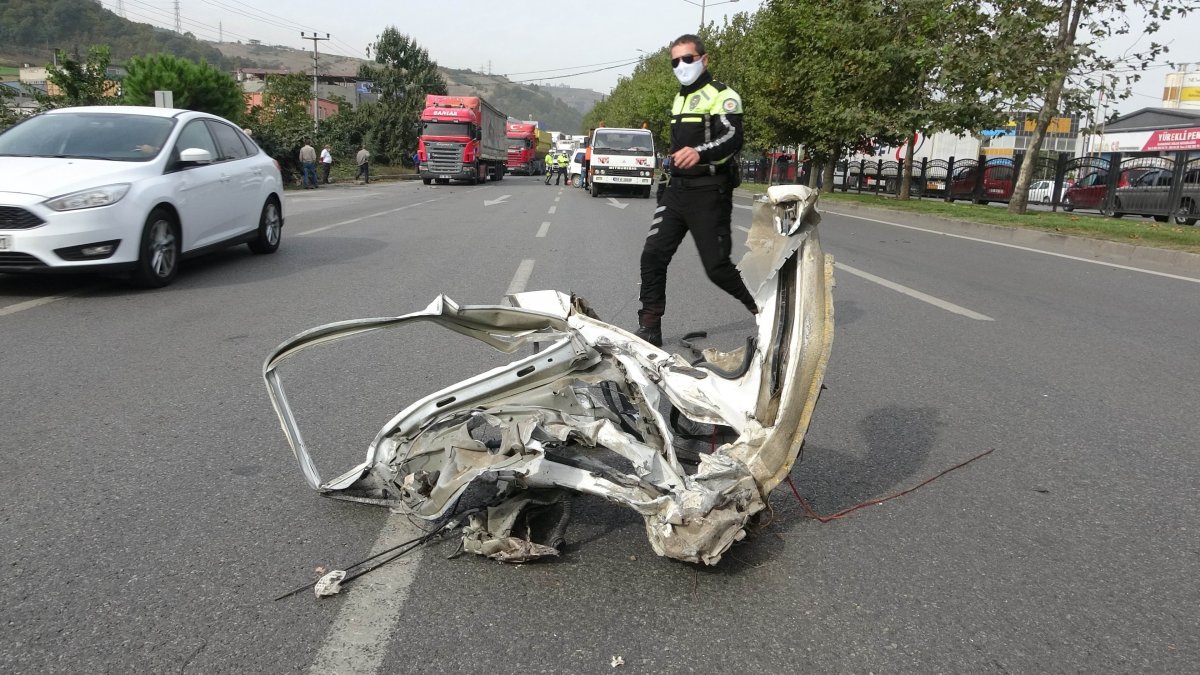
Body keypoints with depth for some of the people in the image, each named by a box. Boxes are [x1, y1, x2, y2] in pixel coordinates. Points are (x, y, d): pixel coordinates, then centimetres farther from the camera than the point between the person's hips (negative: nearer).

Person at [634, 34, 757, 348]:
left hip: (709, 192, -7)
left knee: (717, 267, -7)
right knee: (653, 256, -4)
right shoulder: (679, 98, 21)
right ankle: (649, 327, 2)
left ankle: (764, 309, 17)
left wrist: (699, 152, -42)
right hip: (677, 189, 8)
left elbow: (733, 137, -24)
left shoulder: (722, 95, -7)